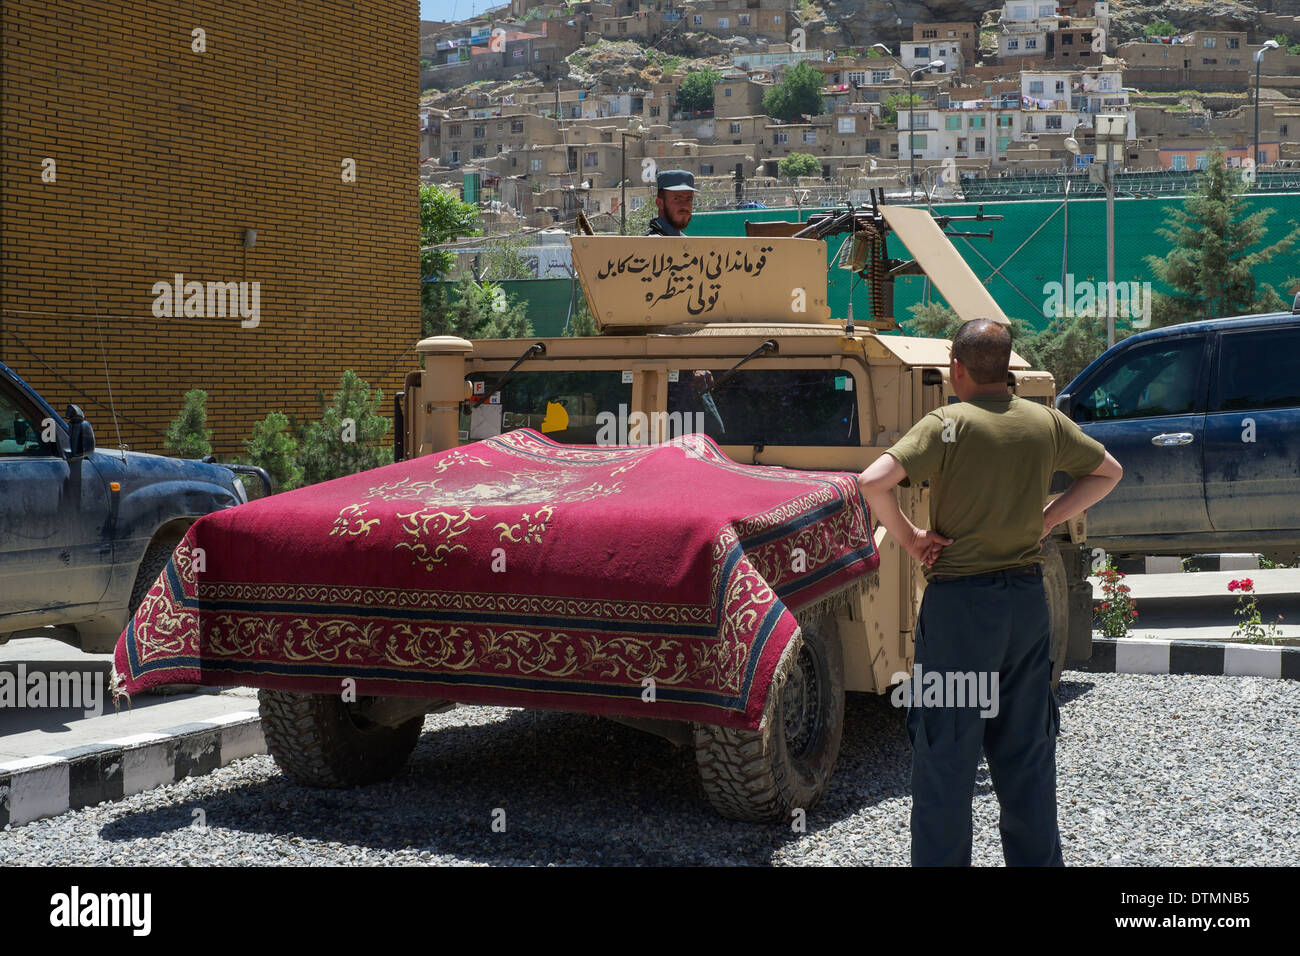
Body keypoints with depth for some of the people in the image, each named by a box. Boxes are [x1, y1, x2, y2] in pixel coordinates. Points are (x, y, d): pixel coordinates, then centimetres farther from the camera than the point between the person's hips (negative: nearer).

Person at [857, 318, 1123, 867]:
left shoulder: (947, 424, -11)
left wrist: (908, 538, -9)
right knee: (1027, 749, 15)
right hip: (1028, 598, 5)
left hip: (959, 601, -5)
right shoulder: (1045, 422, 4)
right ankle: (1036, 858, 21)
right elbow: (1108, 472, 19)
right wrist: (1044, 519, 13)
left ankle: (941, 860, 7)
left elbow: (873, 482, -23)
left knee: (946, 750, 3)